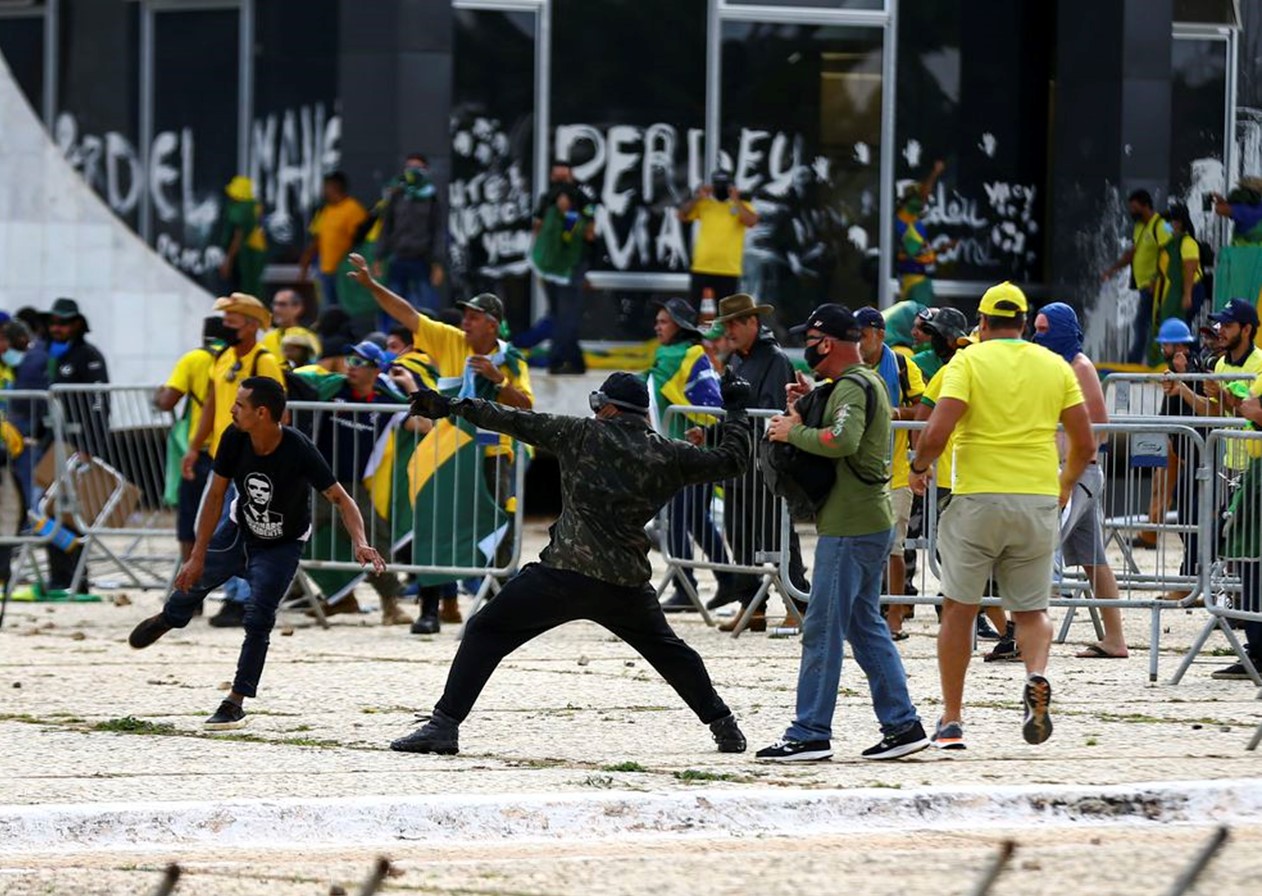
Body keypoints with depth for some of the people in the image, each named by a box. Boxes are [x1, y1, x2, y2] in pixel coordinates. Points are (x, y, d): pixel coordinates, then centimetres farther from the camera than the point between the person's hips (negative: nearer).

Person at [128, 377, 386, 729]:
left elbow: (340, 499, -31)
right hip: (240, 528, 4)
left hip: (282, 545, -4)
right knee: (193, 579, 17)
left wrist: (360, 544, -49)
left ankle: (236, 703, -4)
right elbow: (216, 495, -15)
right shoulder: (234, 439, -24)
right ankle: (169, 618, 54)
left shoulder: (298, 450, -35)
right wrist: (198, 556, -14)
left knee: (258, 618, -16)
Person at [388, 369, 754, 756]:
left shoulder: (583, 434, 3)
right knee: (667, 649, 27)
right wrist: (736, 411, 33)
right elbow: (730, 460, 17)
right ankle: (724, 727, 28)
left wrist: (454, 406, 9)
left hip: (563, 574, -4)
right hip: (627, 583, 4)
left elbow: (519, 422, 3)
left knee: (485, 632, 4)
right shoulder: (668, 455, 8)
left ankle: (444, 726, -7)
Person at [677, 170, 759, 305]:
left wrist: (736, 201, -13)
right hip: (702, 269, 1)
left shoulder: (742, 206, 5)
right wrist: (697, 198, -7)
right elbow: (681, 215, 0)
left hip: (729, 271, -1)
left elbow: (751, 222, -13)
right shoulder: (703, 204, 9)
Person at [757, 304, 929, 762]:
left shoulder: (852, 386, -15)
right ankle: (902, 725, 14)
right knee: (864, 626, 15)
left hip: (850, 528, -11)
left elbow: (843, 439, -32)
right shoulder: (868, 381, 18)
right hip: (871, 522, 11)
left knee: (822, 630, -7)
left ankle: (810, 734, -5)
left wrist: (793, 431, -19)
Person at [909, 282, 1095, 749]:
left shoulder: (969, 361, -2)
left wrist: (918, 467, 6)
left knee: (959, 609, 10)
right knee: (1031, 610, 13)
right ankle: (1037, 676, -19)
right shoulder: (1055, 366, 8)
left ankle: (951, 721, 11)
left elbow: (936, 432, -14)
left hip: (978, 498, -2)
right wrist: (1066, 483, 26)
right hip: (1039, 502, 3)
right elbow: (1084, 443, 7)